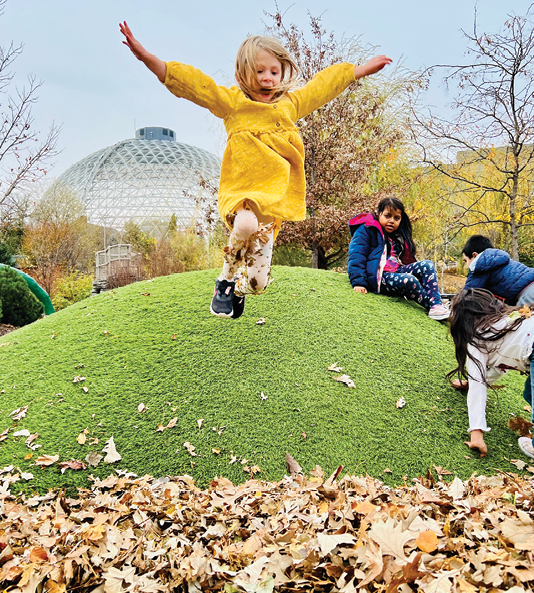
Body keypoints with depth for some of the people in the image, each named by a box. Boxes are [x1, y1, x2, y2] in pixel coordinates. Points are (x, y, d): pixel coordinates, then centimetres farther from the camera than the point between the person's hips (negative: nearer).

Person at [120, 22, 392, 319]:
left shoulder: (291, 104, 16)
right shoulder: (232, 102, 5)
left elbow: (325, 82, 28)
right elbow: (191, 81, -4)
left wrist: (364, 68, 37)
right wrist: (147, 57, -13)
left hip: (274, 197, 3)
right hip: (240, 192, -3)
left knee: (257, 282, -3)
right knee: (247, 224, -40)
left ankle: (237, 288, 36)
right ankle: (225, 279, -10)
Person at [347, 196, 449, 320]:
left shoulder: (399, 235, 22)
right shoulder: (365, 230, -3)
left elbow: (407, 260, 30)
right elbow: (356, 257, -11)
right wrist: (358, 282, -21)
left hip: (396, 271, 8)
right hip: (378, 276, -8)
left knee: (427, 265, -12)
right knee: (409, 280, -33)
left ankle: (437, 305, -26)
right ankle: (431, 307, -16)